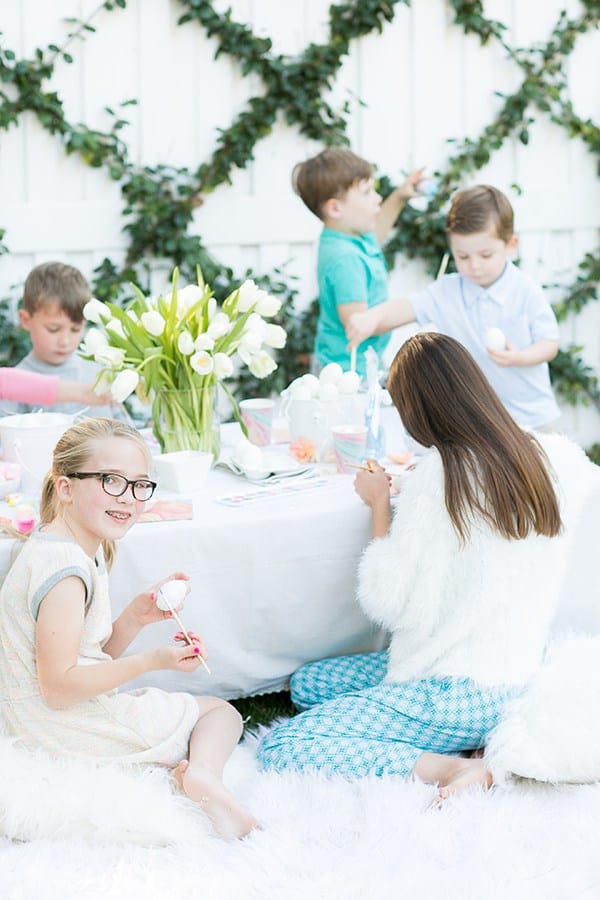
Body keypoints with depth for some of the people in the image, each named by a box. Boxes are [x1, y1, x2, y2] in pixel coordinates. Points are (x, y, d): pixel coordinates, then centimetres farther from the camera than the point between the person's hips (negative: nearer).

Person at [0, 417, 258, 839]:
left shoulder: (86, 551, 7)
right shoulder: (65, 572, -25)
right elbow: (59, 686, -27)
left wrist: (134, 617, -5)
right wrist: (153, 661, -22)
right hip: (67, 726, -10)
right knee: (221, 712, 5)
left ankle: (194, 772, -5)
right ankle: (204, 772, -23)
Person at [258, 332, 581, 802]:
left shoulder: (439, 471, -18)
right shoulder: (532, 454, 3)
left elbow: (388, 601, -16)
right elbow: (568, 449, 31)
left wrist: (381, 502, -2)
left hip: (463, 690, -8)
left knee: (280, 749, -9)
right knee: (307, 683, 19)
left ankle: (452, 766, -16)